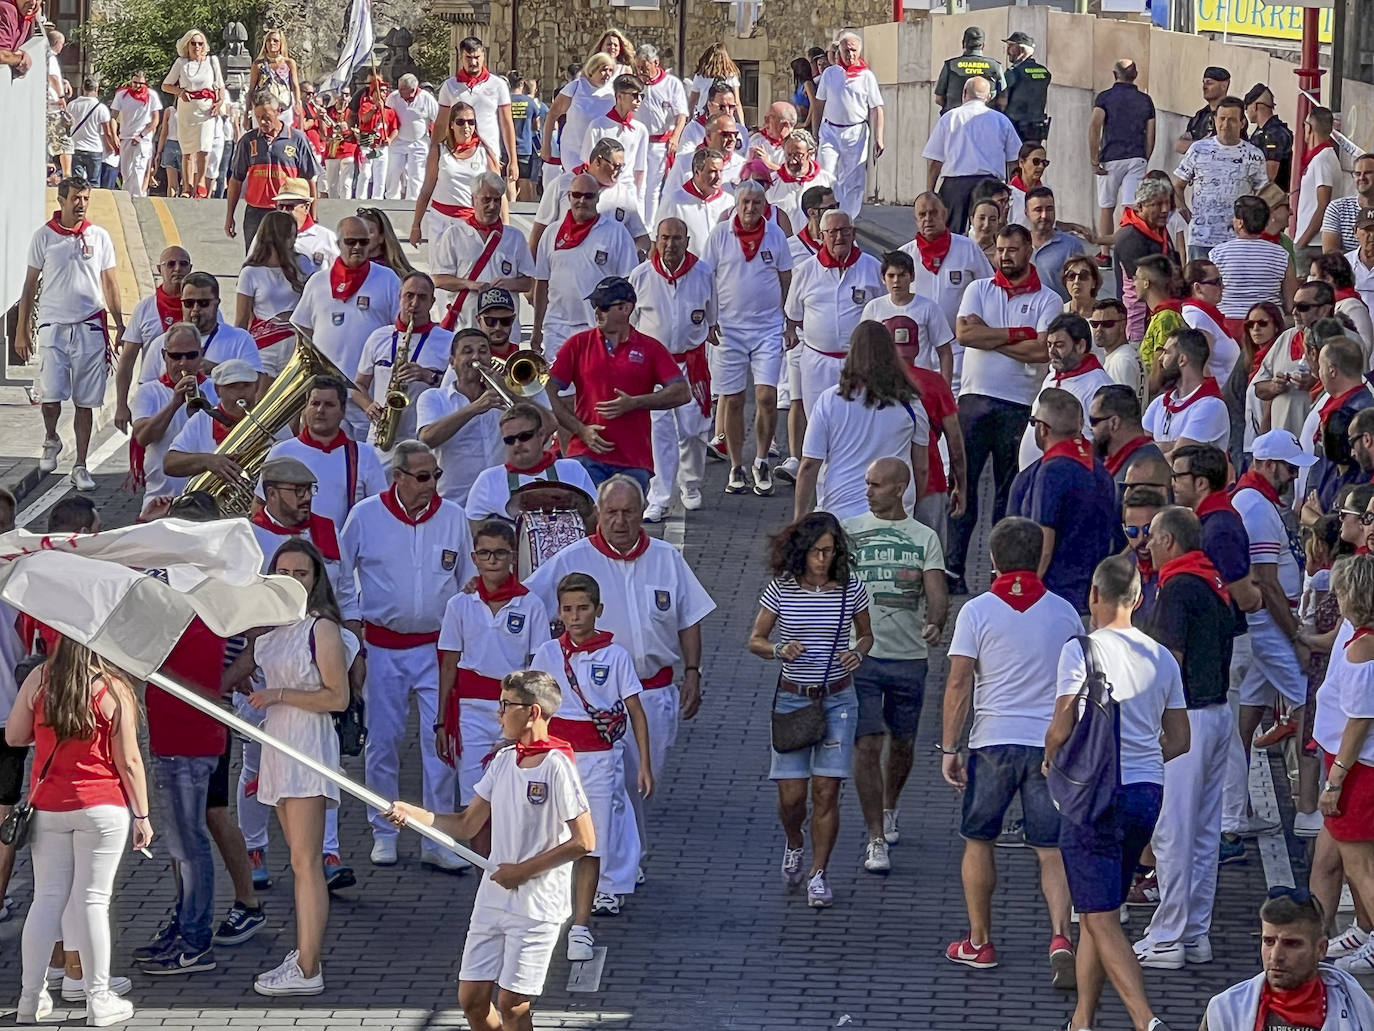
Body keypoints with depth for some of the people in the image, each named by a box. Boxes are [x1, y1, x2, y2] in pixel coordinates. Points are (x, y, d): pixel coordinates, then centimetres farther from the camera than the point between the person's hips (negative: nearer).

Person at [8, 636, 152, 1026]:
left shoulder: (38, 679, -2)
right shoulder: (113, 689, -11)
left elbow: (13, 736, 7)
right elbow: (129, 761, -8)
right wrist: (141, 815, 1)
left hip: (47, 806, 3)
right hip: (102, 807, -3)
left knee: (46, 898, 9)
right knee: (92, 900, 1)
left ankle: (31, 998, 11)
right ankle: (99, 1000, 6)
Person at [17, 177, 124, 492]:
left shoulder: (99, 237, 5)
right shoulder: (44, 236, 2)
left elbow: (110, 284, 11)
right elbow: (30, 285, 6)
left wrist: (120, 327, 6)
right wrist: (22, 331, 4)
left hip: (90, 327, 1)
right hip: (53, 325, -1)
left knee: (86, 401, 2)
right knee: (50, 395, -10)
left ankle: (80, 466, 9)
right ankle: (51, 440, 21)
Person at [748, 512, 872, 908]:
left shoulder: (851, 590, -3)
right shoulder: (781, 590, -5)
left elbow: (866, 635, 12)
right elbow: (755, 640, 4)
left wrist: (858, 653, -10)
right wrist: (779, 649, -17)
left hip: (837, 699, 0)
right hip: (792, 698, 0)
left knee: (826, 789, -4)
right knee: (792, 793, -1)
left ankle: (818, 875, 10)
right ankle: (794, 845, 33)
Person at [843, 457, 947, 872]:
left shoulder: (924, 538, 4)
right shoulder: (849, 530, 4)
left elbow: (936, 593, -6)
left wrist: (935, 624, -26)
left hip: (909, 656, 1)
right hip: (861, 654, -1)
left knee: (902, 743, 15)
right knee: (867, 747, -9)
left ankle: (888, 810, 43)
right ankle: (876, 840, -5)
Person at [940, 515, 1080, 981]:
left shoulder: (977, 612, -4)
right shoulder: (1063, 612, 4)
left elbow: (959, 685, -7)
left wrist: (949, 748, -1)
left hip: (993, 741, -2)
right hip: (1051, 744, 2)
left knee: (978, 839, 15)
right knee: (1051, 850, 3)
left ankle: (979, 942, 21)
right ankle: (1061, 937, -17)